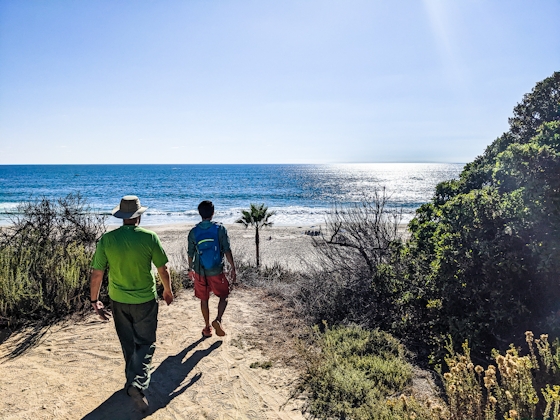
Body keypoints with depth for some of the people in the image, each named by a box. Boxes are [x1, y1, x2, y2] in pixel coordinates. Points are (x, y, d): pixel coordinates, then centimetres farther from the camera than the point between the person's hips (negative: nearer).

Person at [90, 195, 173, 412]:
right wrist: (168, 290, 9)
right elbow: (163, 269, -7)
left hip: (119, 300, 3)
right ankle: (138, 383, -8)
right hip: (145, 300, -3)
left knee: (128, 343, 21)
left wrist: (94, 300, 7)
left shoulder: (106, 239, -10)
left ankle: (133, 381, 37)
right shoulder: (149, 237, -15)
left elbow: (96, 274, -7)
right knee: (145, 343, 11)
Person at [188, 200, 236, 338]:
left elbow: (190, 253, 4)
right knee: (223, 296, 16)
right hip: (216, 272, -2)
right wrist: (233, 268, -3)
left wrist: (190, 269, 19)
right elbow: (227, 251, -11)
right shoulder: (220, 229, -10)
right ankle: (218, 320, -4)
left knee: (204, 300, 16)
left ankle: (207, 328, 26)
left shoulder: (193, 232, -3)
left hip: (200, 272, 2)